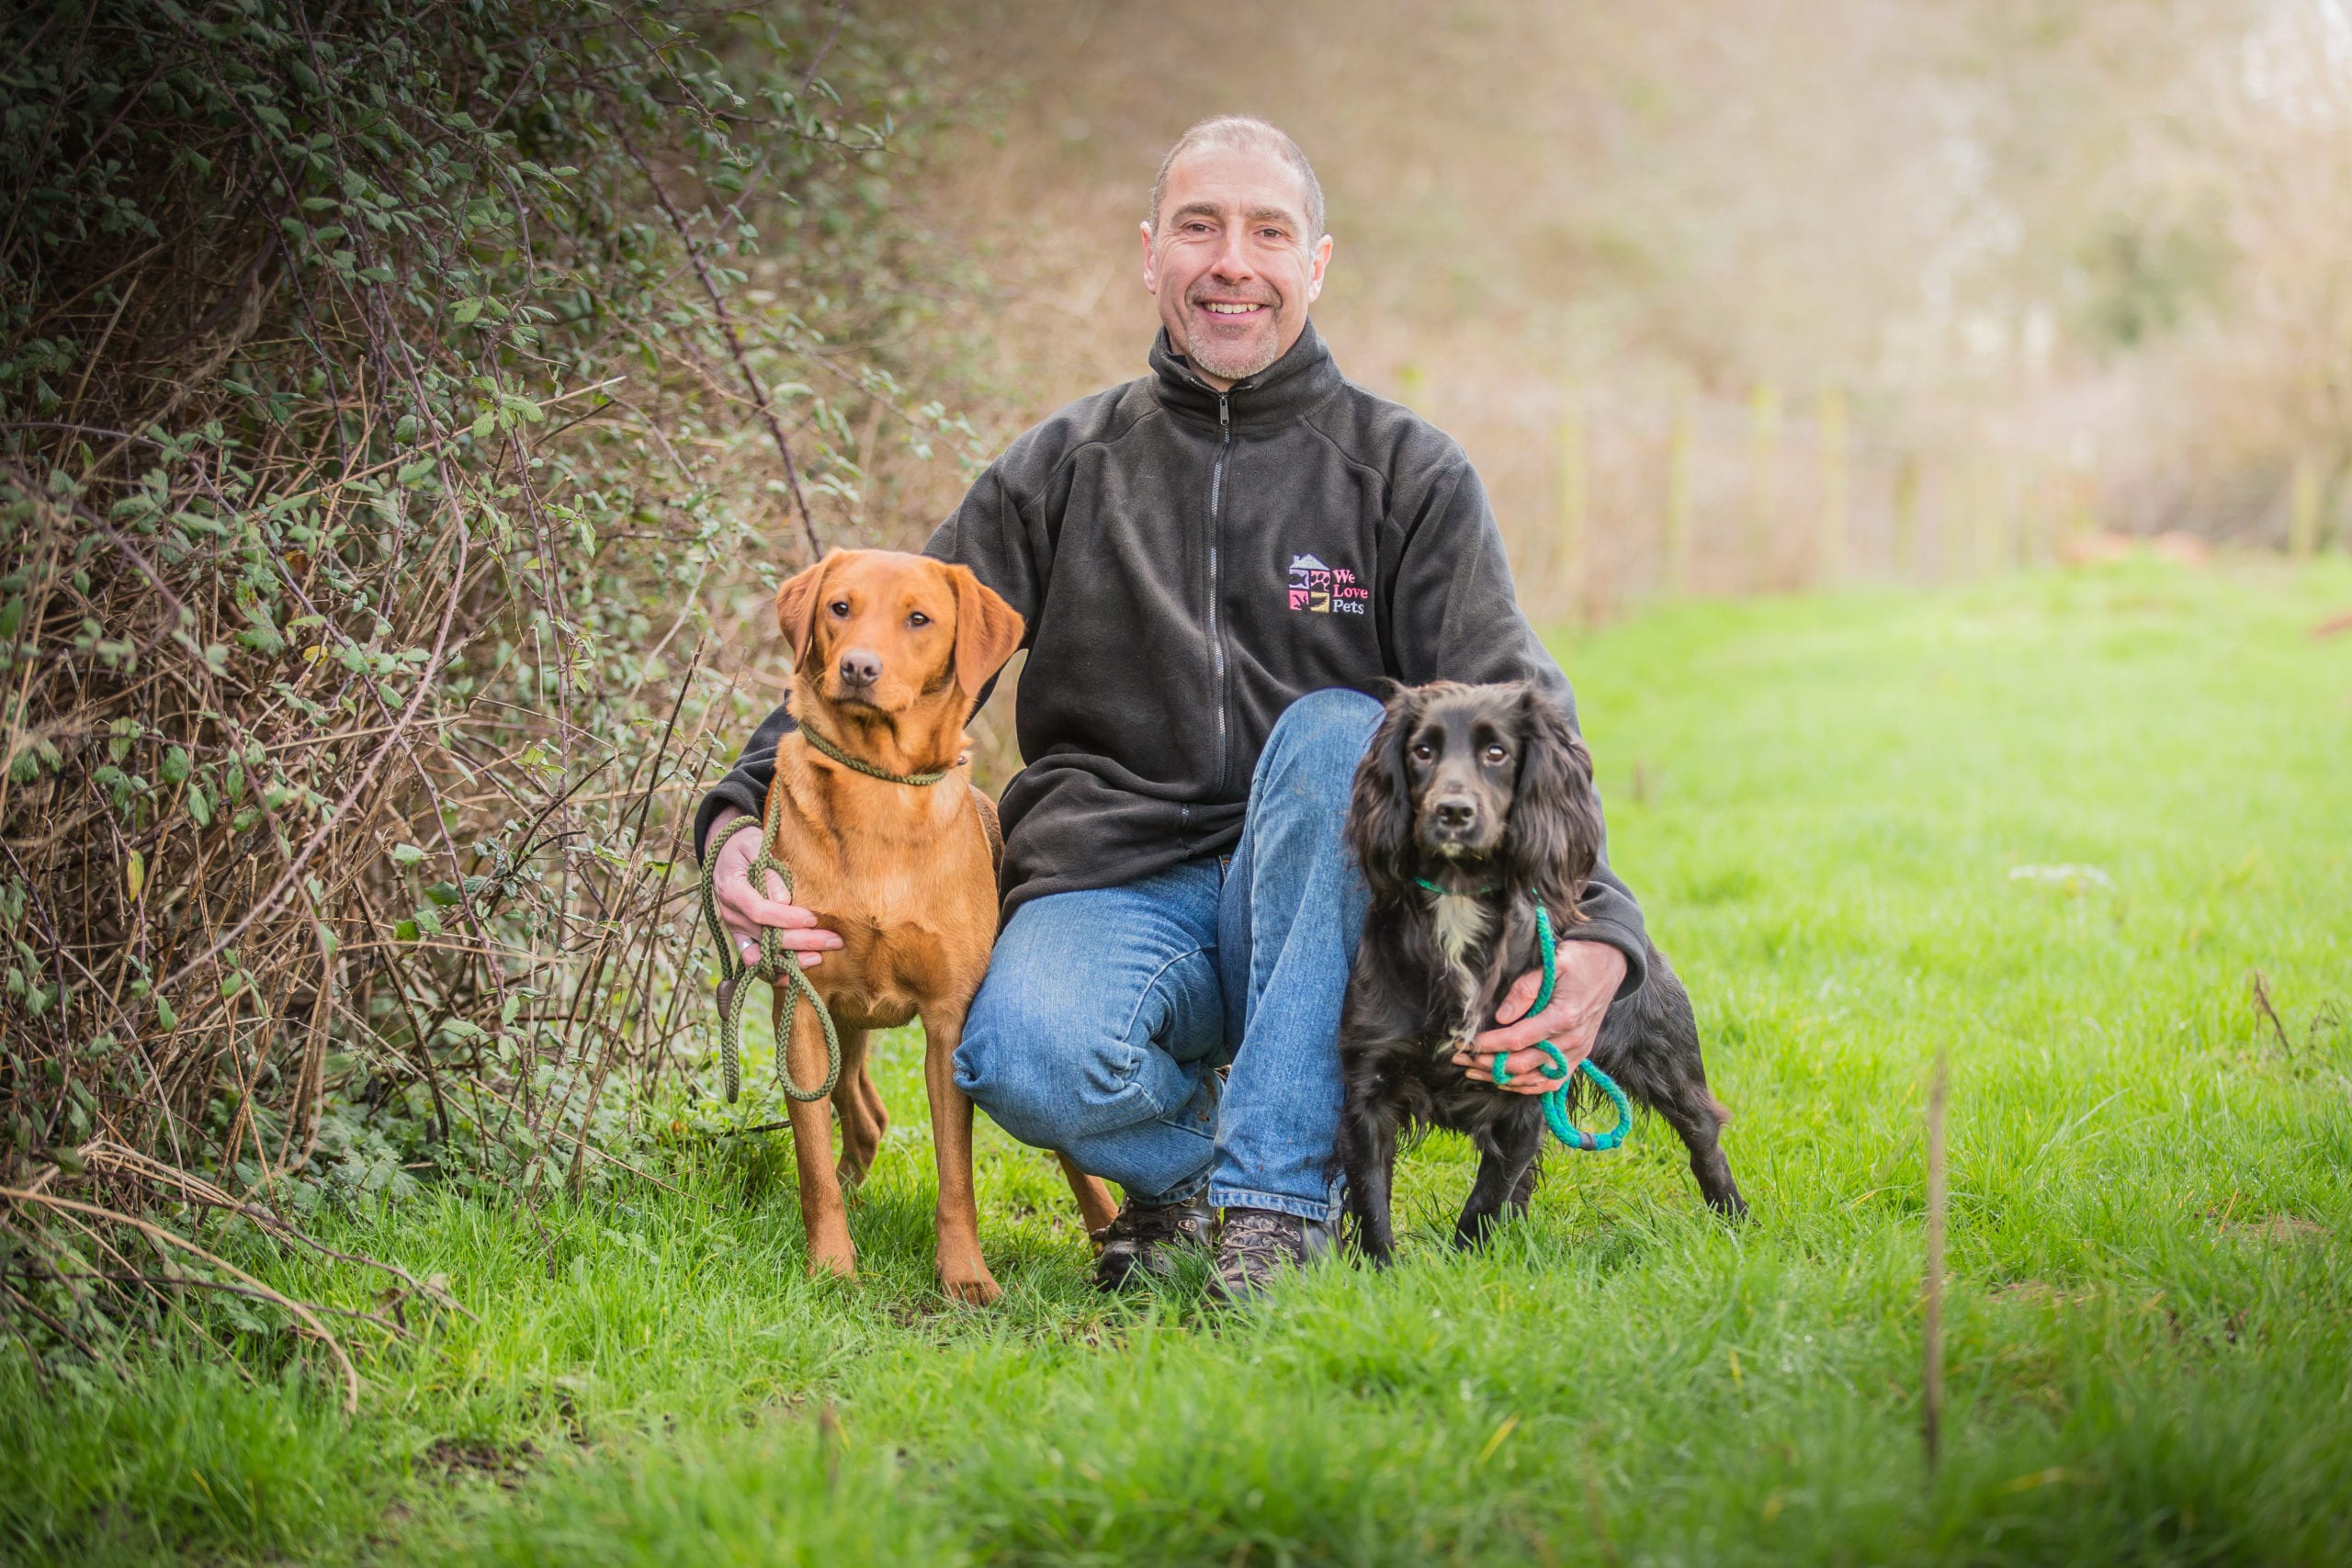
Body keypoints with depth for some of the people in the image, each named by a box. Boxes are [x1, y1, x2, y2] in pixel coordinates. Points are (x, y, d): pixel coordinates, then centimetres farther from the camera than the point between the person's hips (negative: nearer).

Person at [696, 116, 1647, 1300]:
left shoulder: (1408, 475, 7)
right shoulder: (1063, 471, 11)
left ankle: (1280, 1191, -22)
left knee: (1338, 731, -32)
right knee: (1025, 1054, -34)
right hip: (1111, 891, 0)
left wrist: (1595, 937, -24)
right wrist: (743, 820, -15)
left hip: (1317, 907, 0)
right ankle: (1187, 1150, 4)